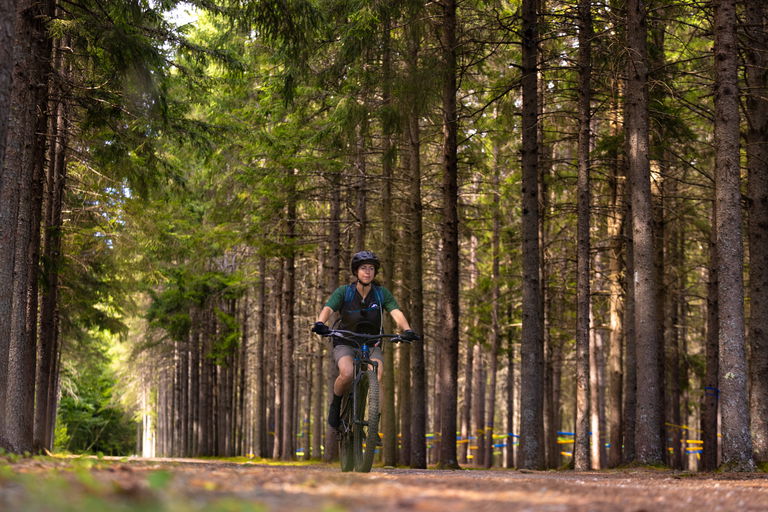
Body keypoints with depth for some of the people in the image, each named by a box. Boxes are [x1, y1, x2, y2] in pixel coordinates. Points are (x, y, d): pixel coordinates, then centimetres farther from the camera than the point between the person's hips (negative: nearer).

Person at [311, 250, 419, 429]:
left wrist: (407, 330, -38)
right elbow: (328, 309, -23)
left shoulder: (382, 293, -5)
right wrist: (320, 323, -45)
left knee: (377, 376, -27)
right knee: (347, 374, -32)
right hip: (345, 344, -2)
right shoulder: (344, 292, -9)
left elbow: (396, 313, -17)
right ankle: (335, 405, -2)